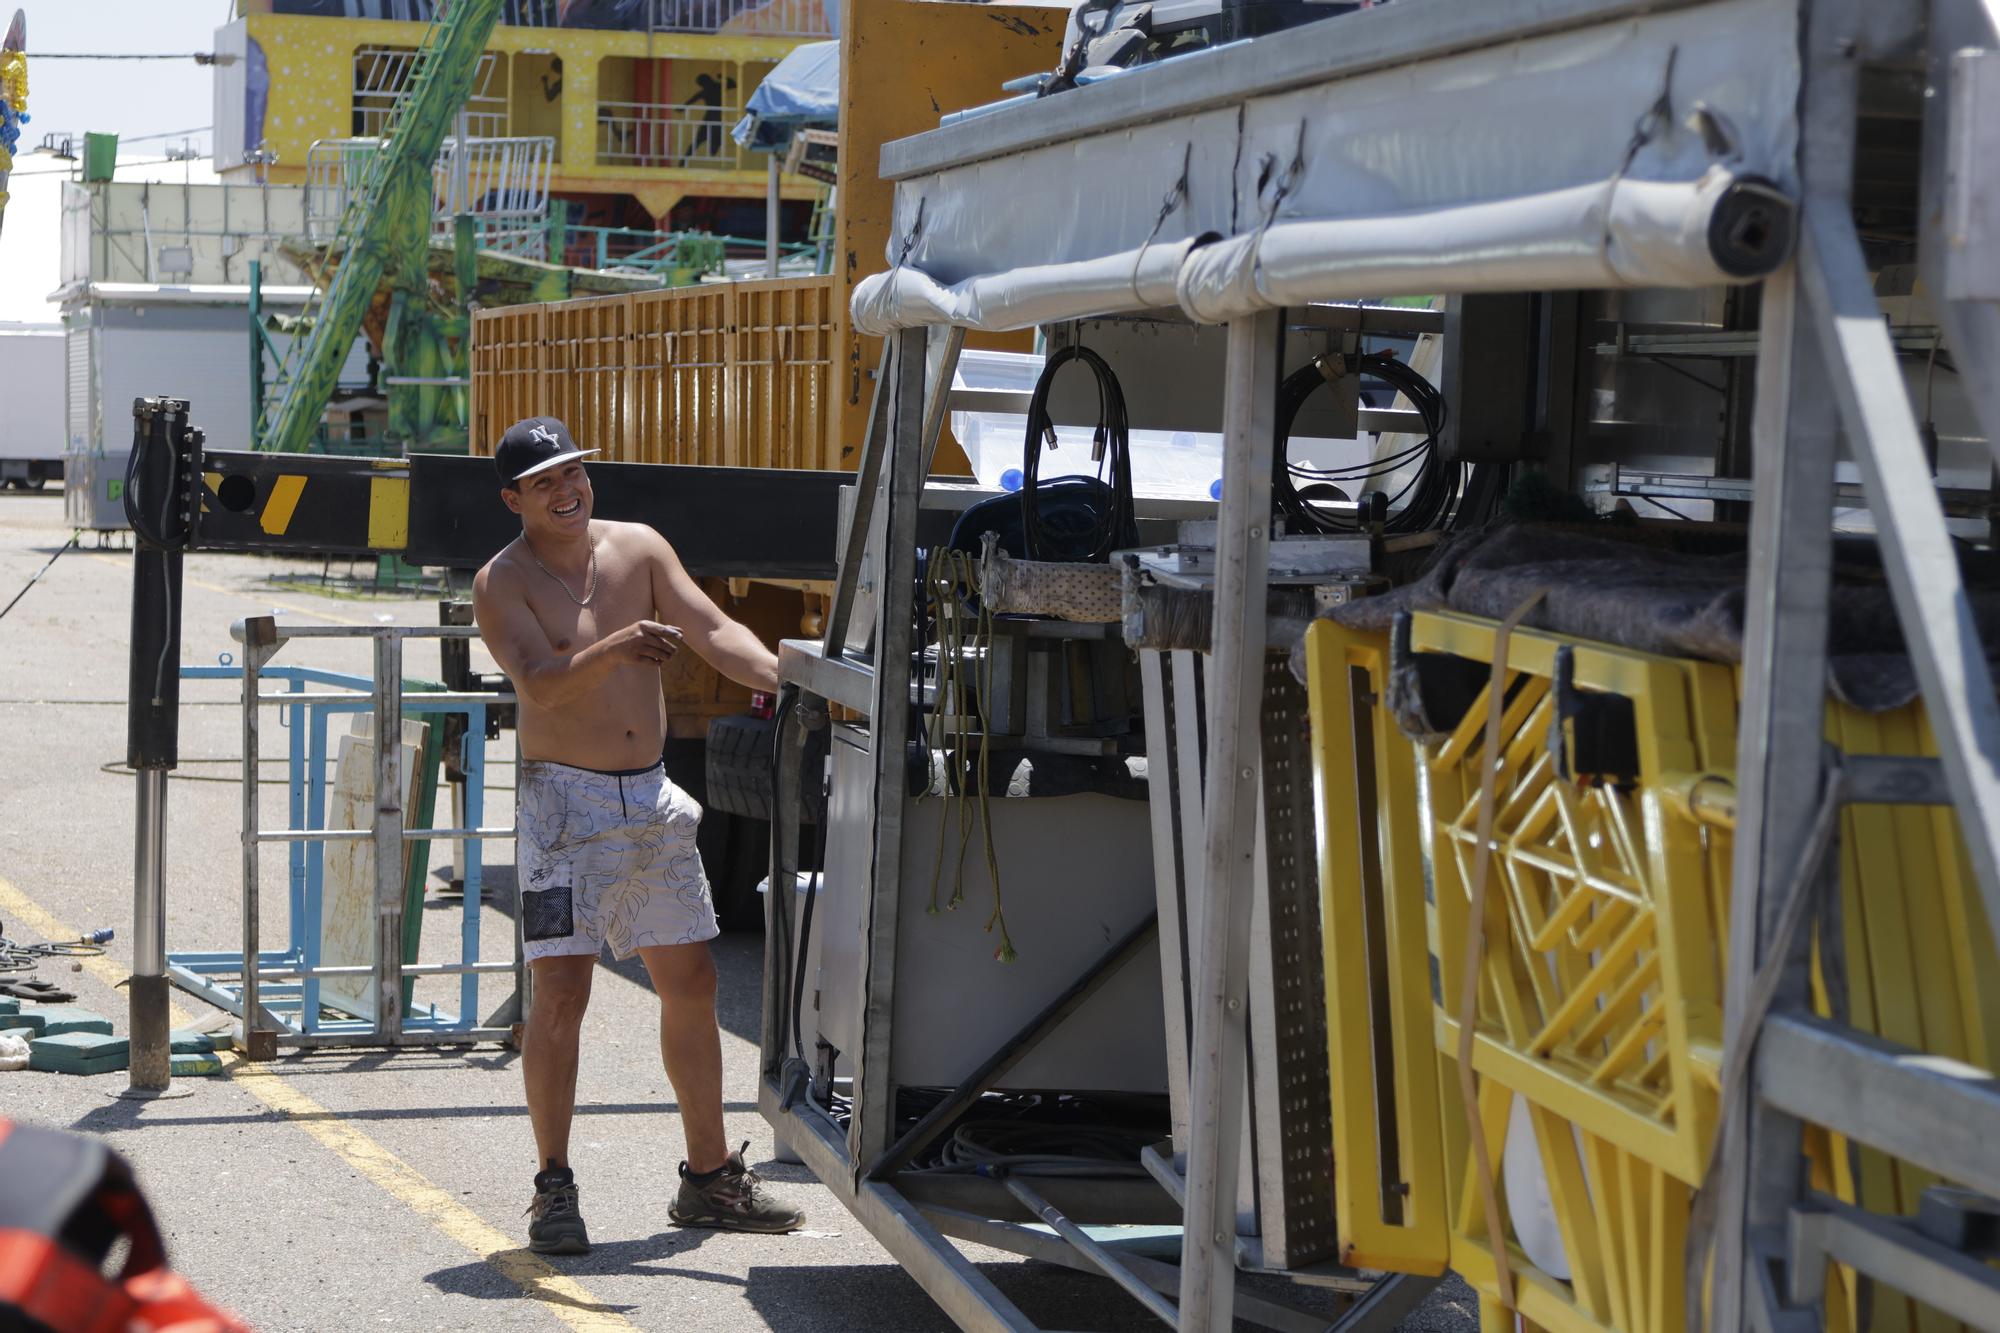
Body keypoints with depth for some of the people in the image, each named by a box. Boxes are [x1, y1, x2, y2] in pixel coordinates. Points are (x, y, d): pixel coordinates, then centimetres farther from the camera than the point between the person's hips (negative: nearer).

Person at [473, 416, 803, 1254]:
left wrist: (785, 679, -20)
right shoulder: (503, 582, -7)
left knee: (692, 984, 9)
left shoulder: (639, 549, 7)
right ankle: (554, 1190, 0)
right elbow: (540, 682, -22)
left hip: (651, 799, 5)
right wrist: (613, 649, -40)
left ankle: (710, 1177, 20)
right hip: (564, 800, -5)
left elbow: (712, 631, -2)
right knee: (562, 995, -10)